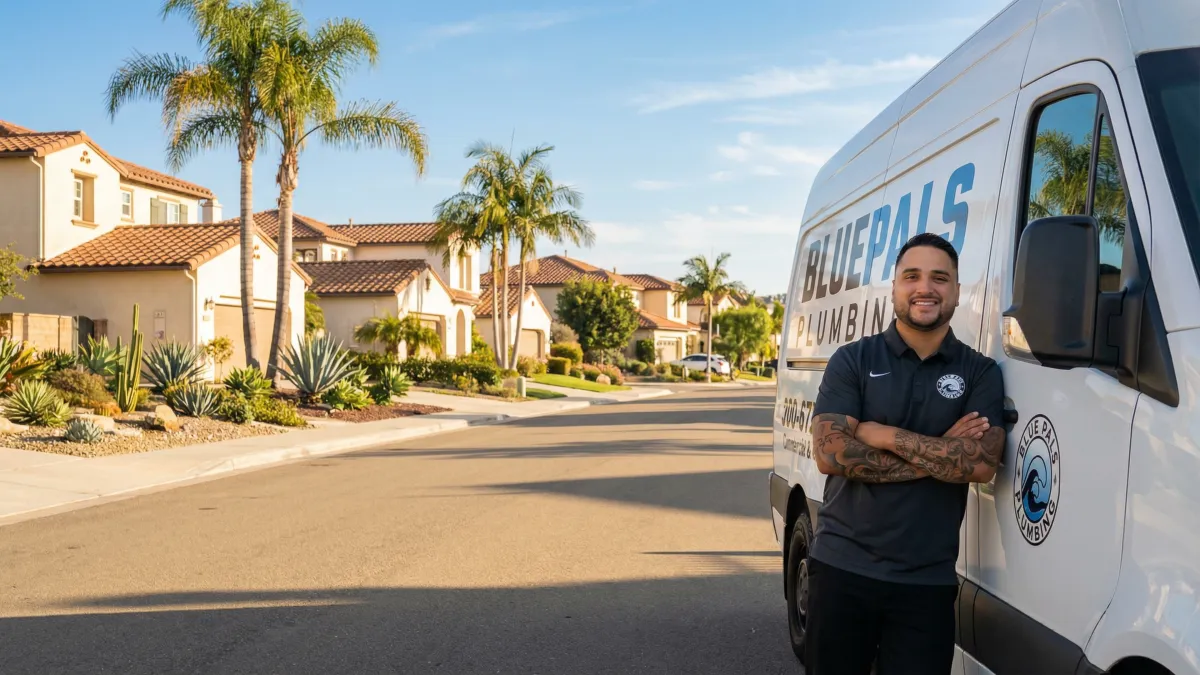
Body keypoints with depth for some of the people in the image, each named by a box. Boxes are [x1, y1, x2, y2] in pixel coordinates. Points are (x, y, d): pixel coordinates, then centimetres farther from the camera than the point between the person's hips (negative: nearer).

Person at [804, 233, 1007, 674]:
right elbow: (829, 453, -13)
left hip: (928, 581, 1)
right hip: (842, 568, 0)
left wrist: (884, 435, -12)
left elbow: (982, 465, -12)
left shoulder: (981, 373, 3)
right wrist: (940, 455, -12)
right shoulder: (852, 360, 0)